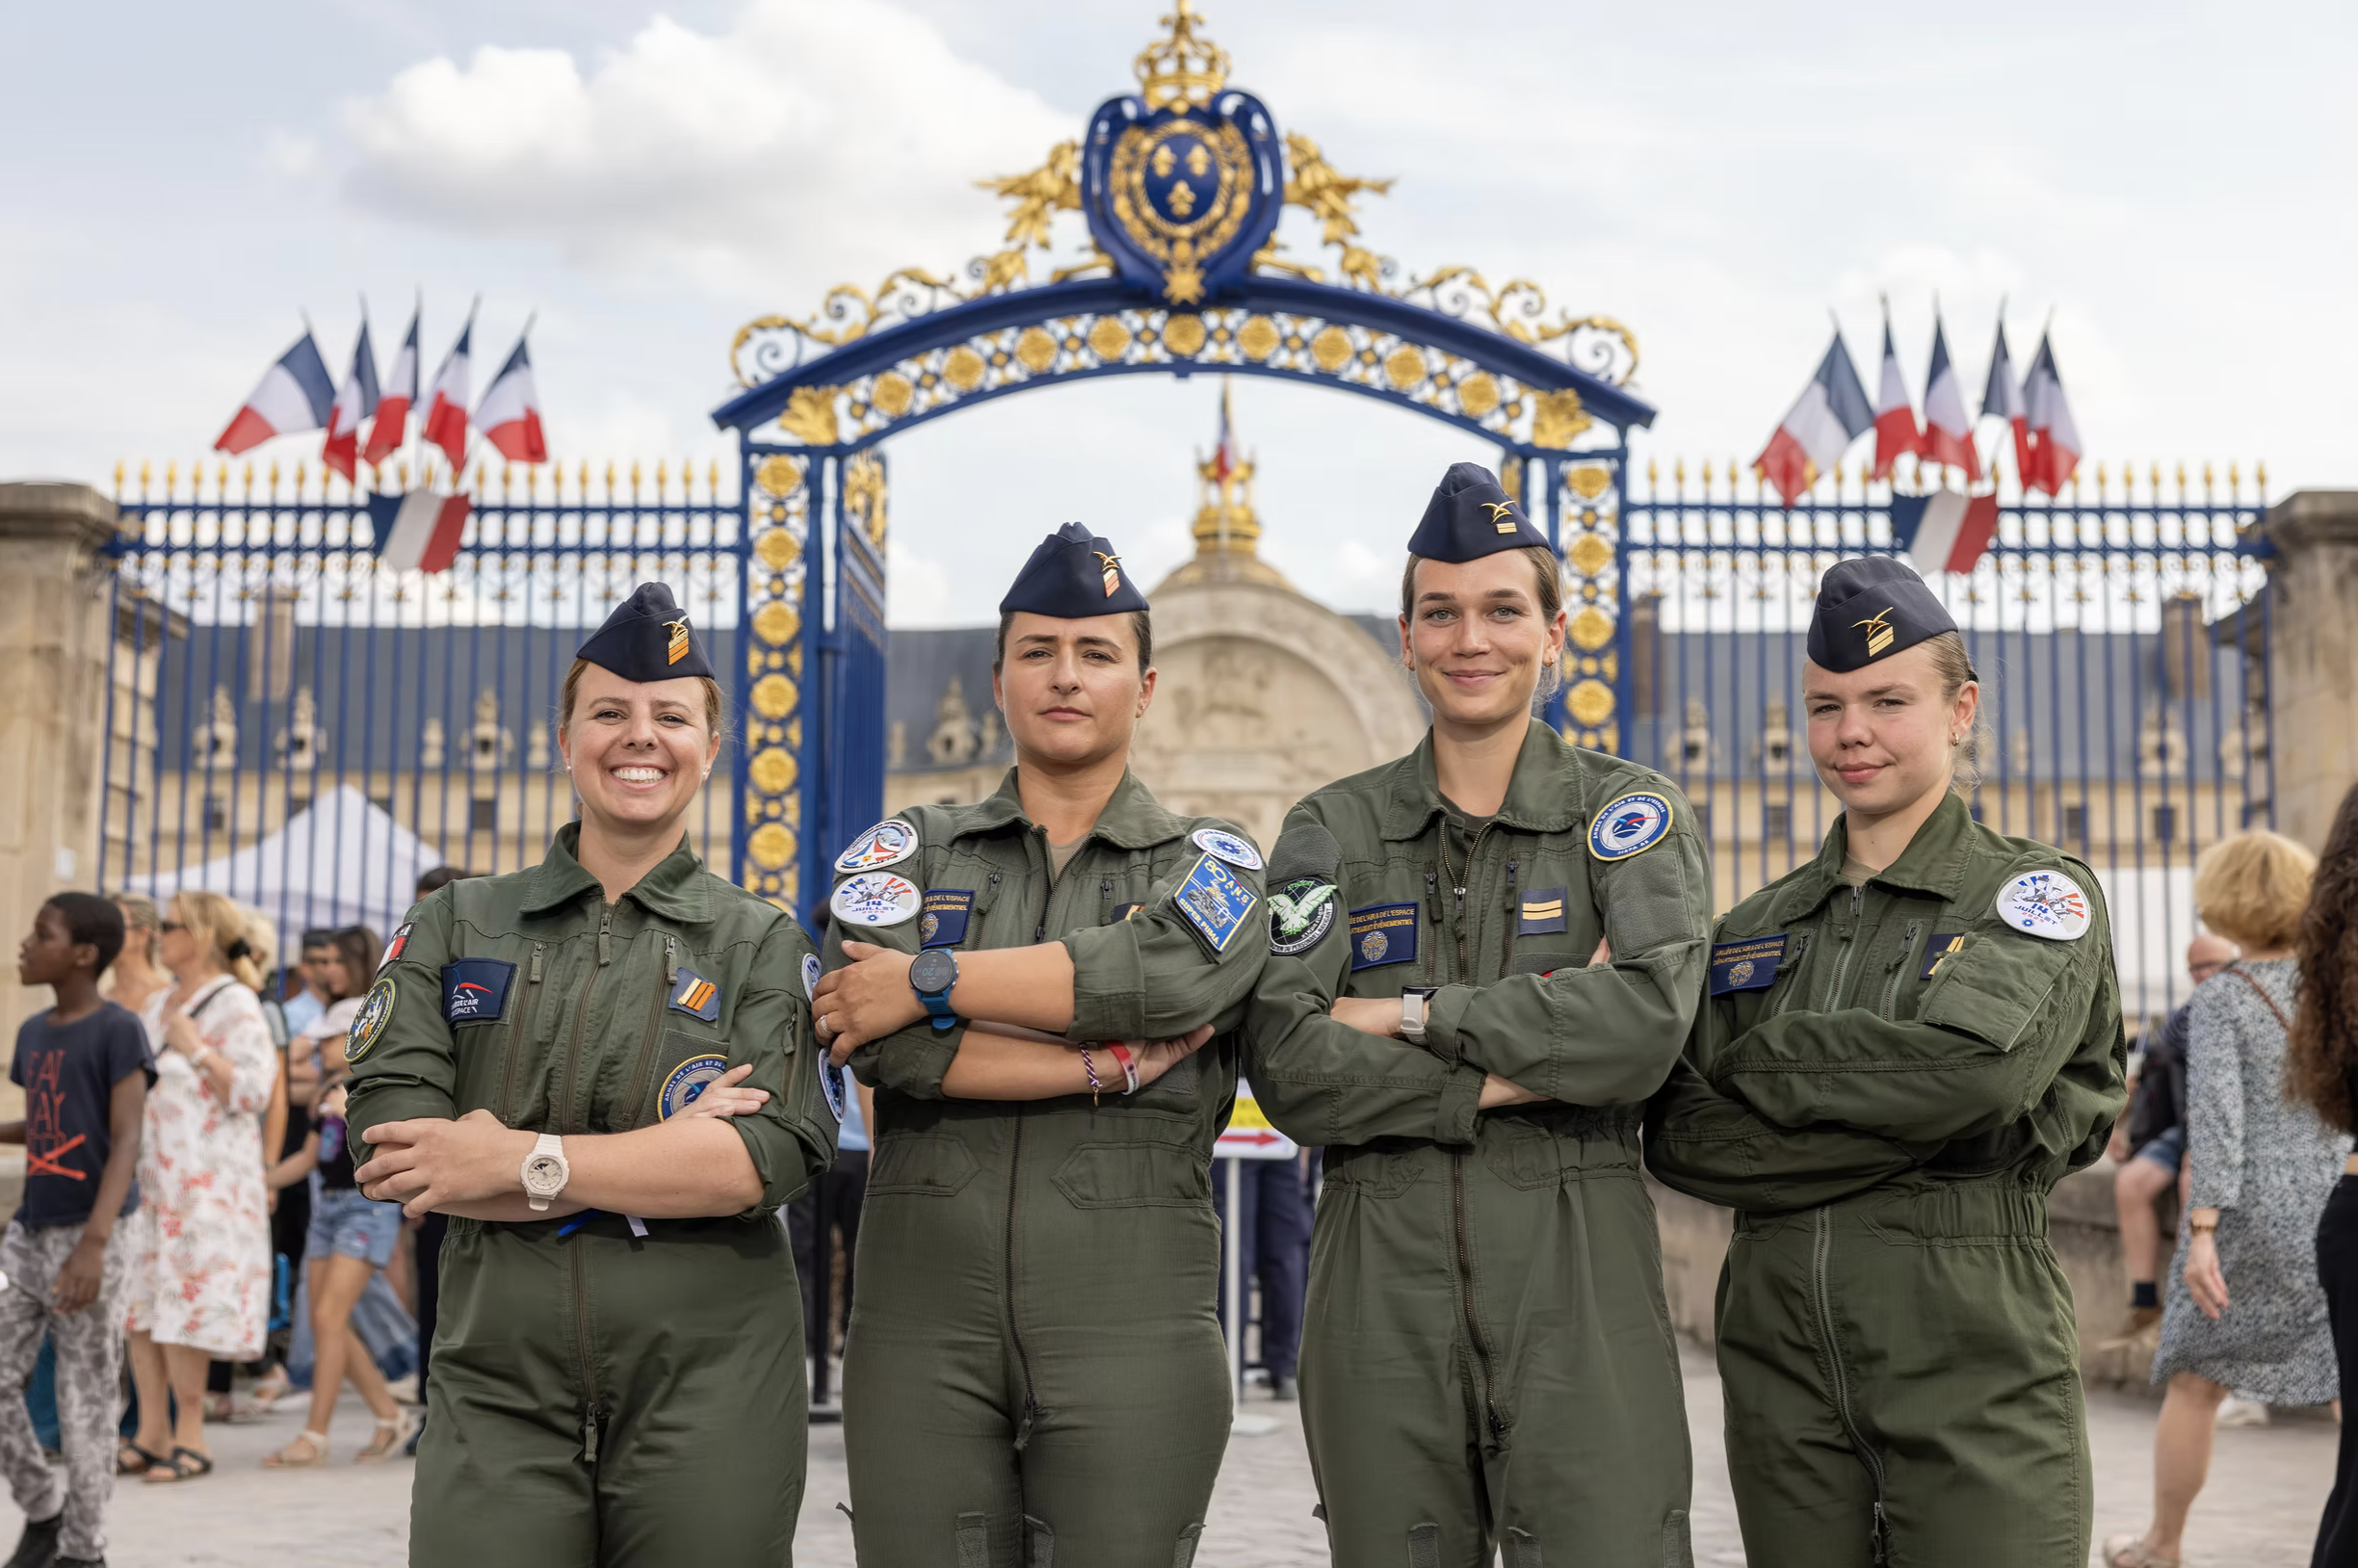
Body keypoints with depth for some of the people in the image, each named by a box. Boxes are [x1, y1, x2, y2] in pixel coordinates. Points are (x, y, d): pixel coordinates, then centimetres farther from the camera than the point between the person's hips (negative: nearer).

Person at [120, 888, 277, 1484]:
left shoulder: (235, 1005, -7)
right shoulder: (157, 1006, 18)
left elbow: (252, 1092, -14)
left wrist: (196, 1050, -17)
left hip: (206, 1182, -8)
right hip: (150, 1175, 8)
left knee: (184, 1303, -8)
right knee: (138, 1302, 5)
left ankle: (190, 1437, -1)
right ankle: (152, 1431, 11)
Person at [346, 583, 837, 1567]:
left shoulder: (760, 947, 6)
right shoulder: (454, 928, 10)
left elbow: (772, 1154, -10)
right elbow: (387, 1138, -4)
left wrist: (525, 1161, -14)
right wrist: (659, 1157, -11)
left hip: (709, 1402, -1)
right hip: (500, 1393, 1)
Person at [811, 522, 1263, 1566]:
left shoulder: (1210, 863, 10)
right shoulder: (908, 852, 12)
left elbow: (1170, 971, -15)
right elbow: (876, 1040, -8)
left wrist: (928, 983, -12)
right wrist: (1108, 1062, -11)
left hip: (1131, 1332, -1)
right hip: (923, 1330, 1)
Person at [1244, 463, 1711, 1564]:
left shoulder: (1631, 812, 6)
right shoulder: (1334, 831, 10)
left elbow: (1647, 1017, -13)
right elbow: (1287, 1066, -4)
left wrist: (1412, 1016, -9)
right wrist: (1508, 1078, -10)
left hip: (1576, 1275, -1)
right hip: (1382, 1282, 2)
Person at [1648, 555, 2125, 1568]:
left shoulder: (2037, 891, 2)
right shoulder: (1754, 927, 13)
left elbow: (1975, 1062, -18)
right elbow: (1674, 1137, 3)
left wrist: (1758, 1067, -7)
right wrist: (1896, 1122, -10)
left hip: (1972, 1364, -4)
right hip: (1779, 1361, 4)